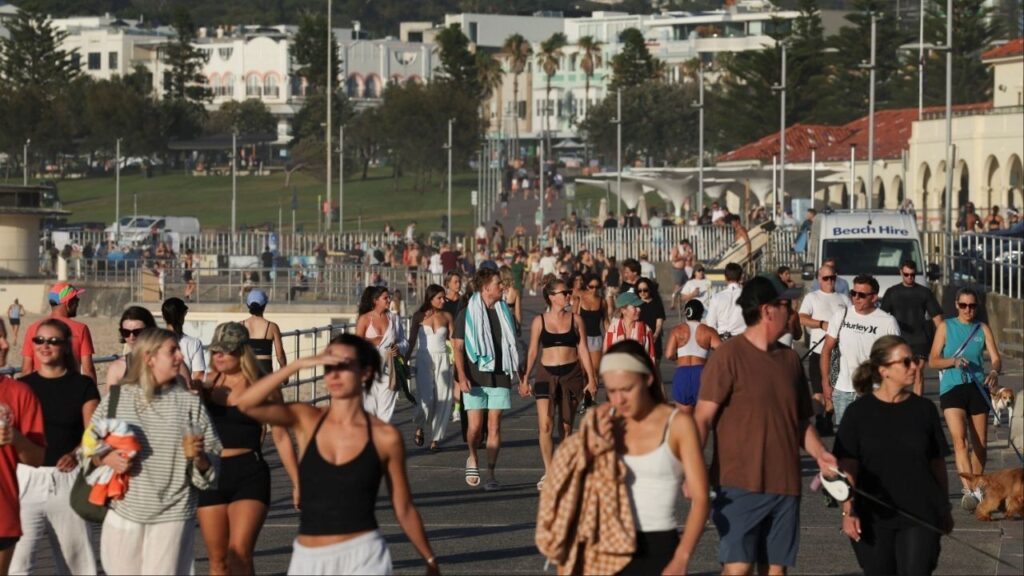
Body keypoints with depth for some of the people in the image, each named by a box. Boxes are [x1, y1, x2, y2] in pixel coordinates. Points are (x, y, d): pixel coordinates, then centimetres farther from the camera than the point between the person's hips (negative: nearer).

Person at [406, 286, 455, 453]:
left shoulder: (446, 317, 7)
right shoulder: (419, 316, 3)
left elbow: (452, 339, 8)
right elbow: (412, 340, 7)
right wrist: (406, 360, 4)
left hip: (442, 359, 2)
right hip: (424, 359, -2)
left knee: (442, 400, -4)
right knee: (426, 398, -14)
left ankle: (436, 438, 4)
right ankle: (420, 426, 15)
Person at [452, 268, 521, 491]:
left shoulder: (504, 312, 11)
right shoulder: (467, 314, -1)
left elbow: (512, 345, 19)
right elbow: (458, 347, -4)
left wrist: (518, 373, 16)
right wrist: (462, 376, -15)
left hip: (499, 376, 3)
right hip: (475, 378, -3)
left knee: (494, 426, -1)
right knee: (475, 426, -7)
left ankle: (490, 473, 3)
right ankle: (473, 459, 22)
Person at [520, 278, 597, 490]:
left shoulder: (575, 320, 5)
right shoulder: (540, 321, 2)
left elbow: (583, 350, 6)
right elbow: (532, 352, 7)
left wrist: (591, 379, 1)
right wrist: (525, 379, 4)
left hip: (571, 374, 1)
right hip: (547, 374, -1)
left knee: (566, 427, 7)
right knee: (545, 425, -15)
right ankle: (548, 472, -15)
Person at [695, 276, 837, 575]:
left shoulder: (790, 359, 13)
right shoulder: (729, 356, -7)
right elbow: (703, 418, -10)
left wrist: (819, 453, 3)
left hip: (785, 483, 6)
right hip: (740, 483, -6)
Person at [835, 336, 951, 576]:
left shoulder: (924, 409, 4)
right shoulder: (859, 412, -2)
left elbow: (937, 463, 11)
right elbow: (847, 466, -4)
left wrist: (945, 509, 15)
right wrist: (848, 511, -12)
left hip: (920, 516, 1)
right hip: (874, 518, -1)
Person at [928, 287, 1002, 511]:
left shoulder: (983, 329, 9)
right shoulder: (946, 327, 5)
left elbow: (996, 358, 0)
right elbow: (932, 361, 2)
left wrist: (994, 372, -23)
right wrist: (953, 361, -17)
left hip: (977, 388, 3)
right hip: (951, 389, -3)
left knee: (980, 444, 9)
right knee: (959, 440, -20)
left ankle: (976, 489, 27)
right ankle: (970, 490, -30)